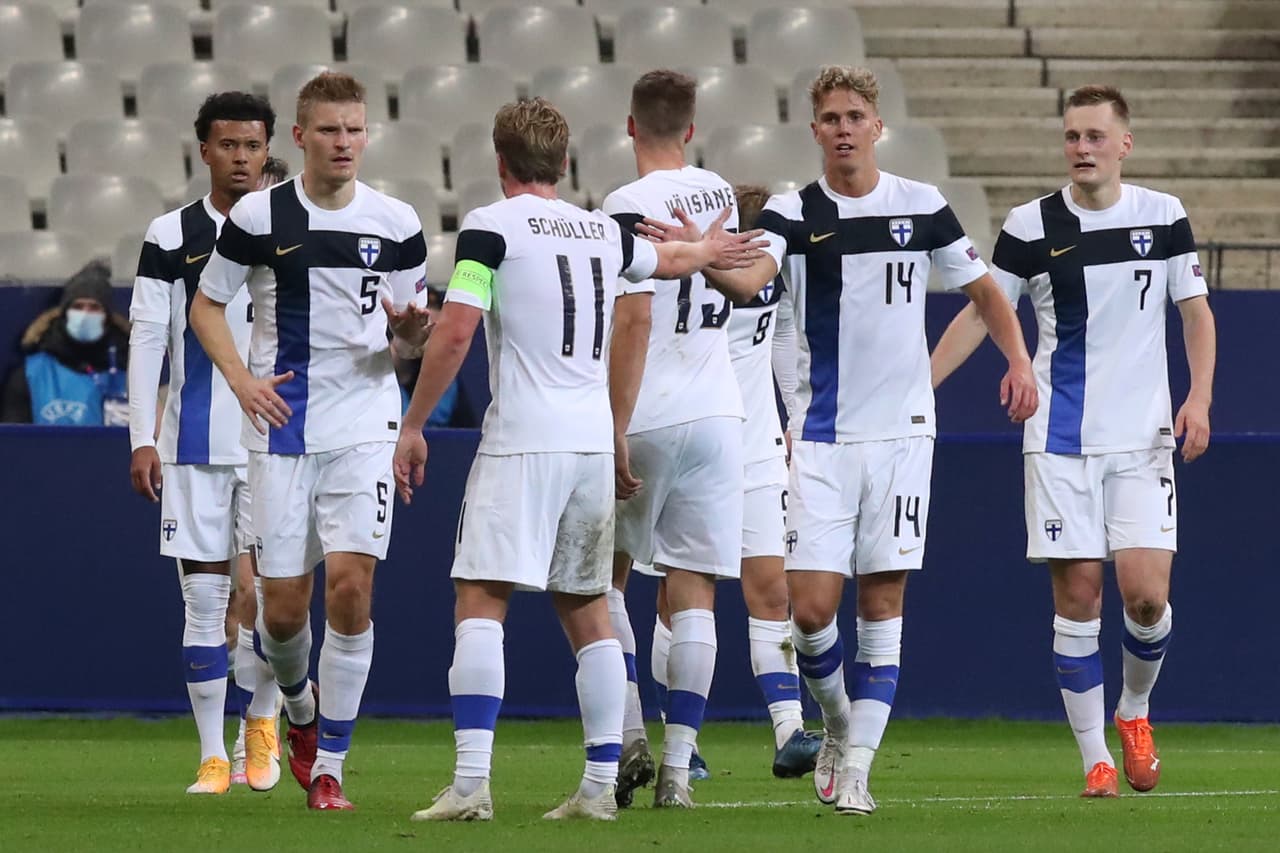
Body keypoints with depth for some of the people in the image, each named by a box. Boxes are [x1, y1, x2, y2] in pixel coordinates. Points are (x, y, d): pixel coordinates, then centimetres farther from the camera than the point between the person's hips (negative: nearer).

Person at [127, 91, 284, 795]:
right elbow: (146, 339, 3)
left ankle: (262, 719, 17)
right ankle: (212, 757, 6)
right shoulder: (171, 236, 5)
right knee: (203, 596, 0)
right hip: (193, 442, 0)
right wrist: (142, 439, -5)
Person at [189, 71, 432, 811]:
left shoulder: (397, 224, 3)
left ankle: (329, 765, -3)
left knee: (350, 585, -13)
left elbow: (414, 331, 11)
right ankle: (301, 712, 34)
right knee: (283, 604, 1)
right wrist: (241, 378, -7)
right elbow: (208, 306, 8)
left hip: (365, 423, 0)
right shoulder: (258, 217, -1)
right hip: (281, 426, 0)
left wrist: (409, 330, -14)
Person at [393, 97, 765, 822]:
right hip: (595, 441, 6)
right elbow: (669, 259, 37)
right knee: (588, 612, 13)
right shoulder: (604, 233, 15)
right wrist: (712, 251, 59)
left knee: (482, 603, -9)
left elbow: (454, 334, -12)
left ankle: (472, 782, -21)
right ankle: (601, 786, 11)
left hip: (522, 442, -6)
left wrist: (414, 425, -3)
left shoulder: (491, 227, -4)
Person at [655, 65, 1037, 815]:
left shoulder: (921, 207, 3)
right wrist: (707, 260, -45)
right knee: (812, 606, -7)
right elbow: (752, 275, -22)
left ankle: (857, 768, 1)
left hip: (902, 432, 1)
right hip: (821, 437, -1)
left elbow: (985, 292, 13)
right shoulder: (794, 212, -2)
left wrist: (1020, 361, -4)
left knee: (883, 603, -1)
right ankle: (837, 725, 20)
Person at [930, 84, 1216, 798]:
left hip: (1143, 436, 0)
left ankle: (1135, 711, 19)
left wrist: (1199, 398, -4)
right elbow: (979, 315, 6)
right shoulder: (1031, 227, 0)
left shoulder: (1164, 217, 3)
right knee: (1077, 594, -4)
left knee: (1146, 593, -10)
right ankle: (1095, 758, 4)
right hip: (1061, 438, 0)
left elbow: (1197, 311, 10)